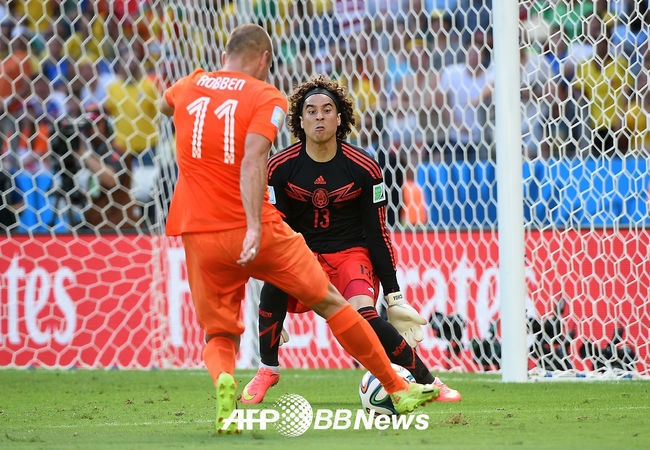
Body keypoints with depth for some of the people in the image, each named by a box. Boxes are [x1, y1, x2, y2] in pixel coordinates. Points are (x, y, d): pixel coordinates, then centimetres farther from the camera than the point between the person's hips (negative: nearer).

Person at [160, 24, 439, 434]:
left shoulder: (190, 86, 10)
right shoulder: (267, 98, -3)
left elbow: (165, 105, 35)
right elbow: (252, 160, -19)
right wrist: (254, 226, -27)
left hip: (199, 236, 3)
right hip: (260, 232, -3)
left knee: (220, 335, 11)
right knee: (330, 303, 10)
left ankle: (222, 379, -24)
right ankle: (398, 390, 17)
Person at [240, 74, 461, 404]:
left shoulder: (363, 169, -7)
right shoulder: (280, 167, -7)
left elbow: (377, 234, -1)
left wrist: (394, 296, -2)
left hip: (351, 252, -1)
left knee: (364, 316, -29)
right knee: (274, 281, -33)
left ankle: (427, 382, -12)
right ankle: (267, 370, -13)